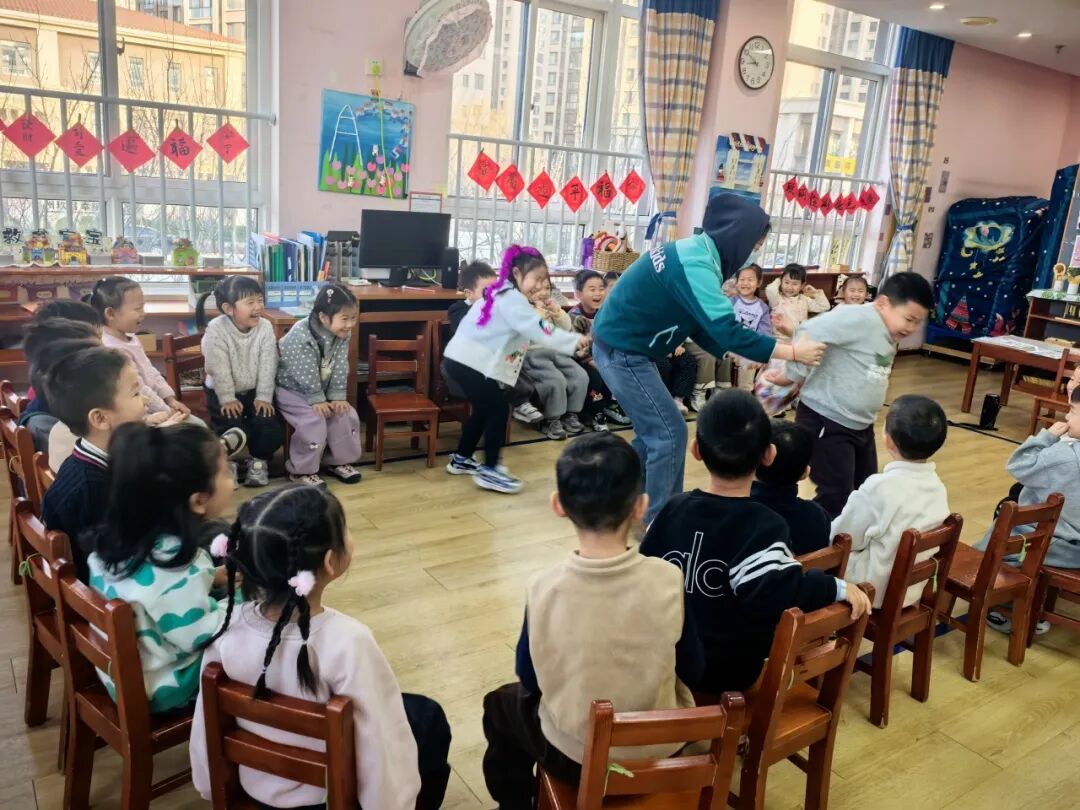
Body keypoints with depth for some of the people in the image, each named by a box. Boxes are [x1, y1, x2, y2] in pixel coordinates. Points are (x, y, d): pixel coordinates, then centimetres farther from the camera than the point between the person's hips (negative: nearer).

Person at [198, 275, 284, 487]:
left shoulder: (265, 328, -11)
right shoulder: (216, 330, -22)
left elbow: (268, 366, -9)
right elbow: (219, 370, -18)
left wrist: (264, 397, -11)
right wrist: (227, 399, -17)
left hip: (255, 391, 3)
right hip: (223, 392, -3)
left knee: (271, 427, -14)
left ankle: (259, 460, 15)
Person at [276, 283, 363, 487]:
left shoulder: (343, 335, -9)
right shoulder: (300, 336, -30)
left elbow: (340, 369, -7)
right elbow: (306, 375, -27)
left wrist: (337, 397, -13)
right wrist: (317, 400, -23)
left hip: (321, 389, 7)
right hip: (292, 389, -7)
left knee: (346, 414, -7)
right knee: (314, 421, -25)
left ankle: (338, 461, 11)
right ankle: (301, 470, -8)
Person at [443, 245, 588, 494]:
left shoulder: (501, 293, 18)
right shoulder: (512, 298, -14)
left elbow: (530, 329, 17)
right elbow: (537, 330, -23)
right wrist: (574, 342, -24)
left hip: (463, 359, 10)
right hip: (471, 362, -10)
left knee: (485, 409, 20)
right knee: (498, 408, -3)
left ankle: (461, 459, 32)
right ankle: (489, 470, 1)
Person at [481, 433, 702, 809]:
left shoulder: (543, 589, -23)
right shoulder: (668, 580, -21)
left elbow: (530, 680, -7)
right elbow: (691, 672, -6)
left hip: (576, 757, -1)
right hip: (661, 748, 2)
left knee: (501, 705, 28)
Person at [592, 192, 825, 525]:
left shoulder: (694, 251, 7)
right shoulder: (694, 266, -24)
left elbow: (702, 325, 13)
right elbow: (726, 330, -28)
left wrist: (741, 358, 6)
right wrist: (793, 352, -20)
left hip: (623, 344, 10)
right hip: (622, 351, -10)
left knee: (653, 428, 18)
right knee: (669, 432, -4)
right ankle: (655, 520, 9)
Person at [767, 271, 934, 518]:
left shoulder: (888, 337, 8)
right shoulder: (858, 319, -22)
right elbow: (809, 334, -29)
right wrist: (792, 376, -22)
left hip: (860, 425, 10)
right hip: (825, 421, -10)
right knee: (836, 497, -7)